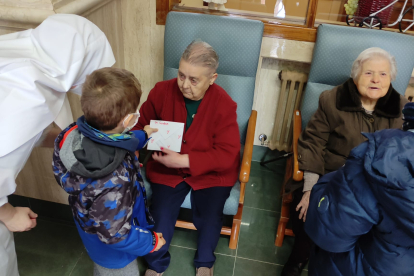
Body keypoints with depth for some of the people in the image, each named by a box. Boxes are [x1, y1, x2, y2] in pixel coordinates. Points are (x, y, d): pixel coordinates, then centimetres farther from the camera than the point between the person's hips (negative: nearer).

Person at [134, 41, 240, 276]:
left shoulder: (224, 104, -17)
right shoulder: (162, 91, -10)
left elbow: (228, 154, -19)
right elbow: (141, 125, 7)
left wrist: (184, 160, -27)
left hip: (211, 172, -1)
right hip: (167, 169, 2)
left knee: (210, 218, -15)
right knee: (161, 215, -14)